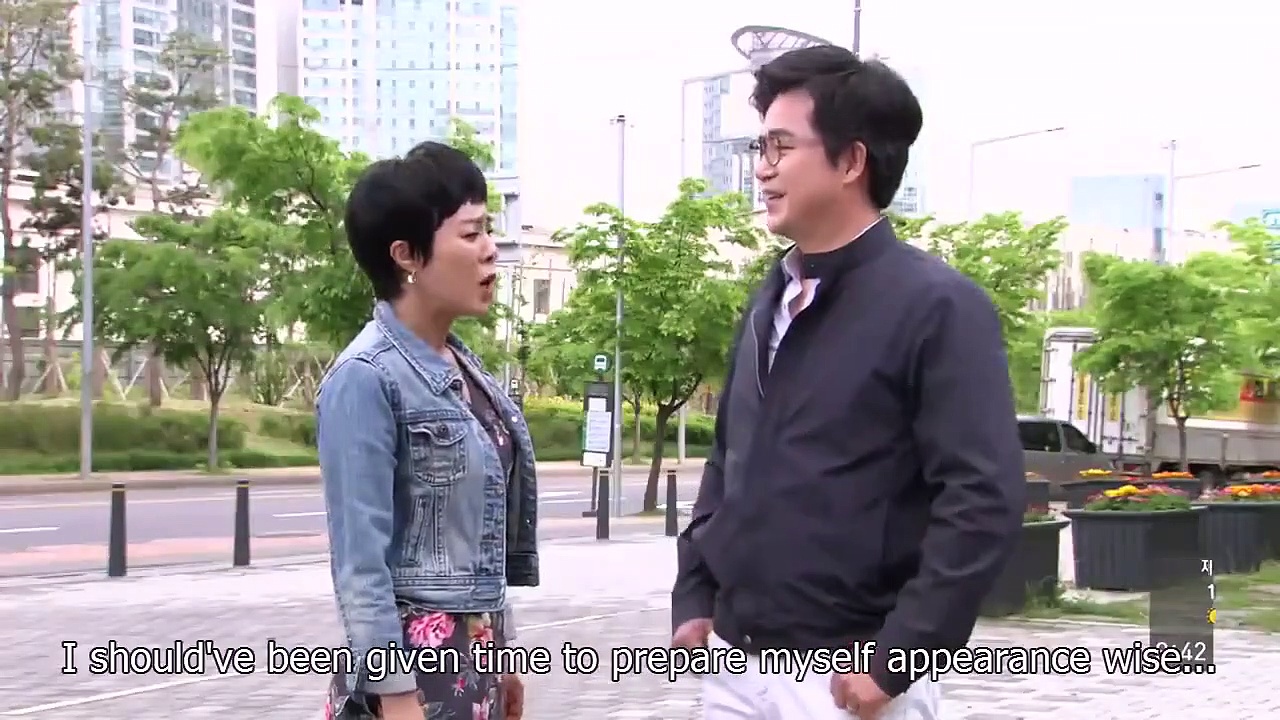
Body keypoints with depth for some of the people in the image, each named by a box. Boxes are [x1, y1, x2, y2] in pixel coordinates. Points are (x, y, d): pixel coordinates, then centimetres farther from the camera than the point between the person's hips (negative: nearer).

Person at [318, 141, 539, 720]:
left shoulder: (464, 368, 8)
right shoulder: (366, 378, -15)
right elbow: (360, 562, -18)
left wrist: (497, 657, 16)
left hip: (474, 654, 8)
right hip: (413, 657, -8)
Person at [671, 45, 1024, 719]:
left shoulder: (936, 306, -11)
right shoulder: (771, 302, 11)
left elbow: (985, 500, -17)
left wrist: (897, 658, -18)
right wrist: (694, 597, 11)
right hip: (735, 663, 7)